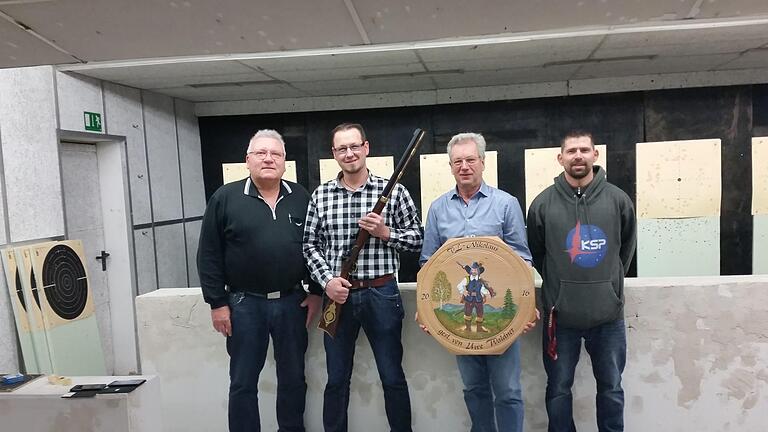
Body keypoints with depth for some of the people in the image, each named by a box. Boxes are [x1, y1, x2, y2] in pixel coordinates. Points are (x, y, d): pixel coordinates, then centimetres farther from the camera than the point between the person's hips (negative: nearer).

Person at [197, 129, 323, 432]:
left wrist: (316, 292, 4)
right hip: (244, 304, -2)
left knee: (293, 379, 15)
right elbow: (209, 255, -3)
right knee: (243, 382, 10)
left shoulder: (301, 198, 4)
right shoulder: (225, 198, -3)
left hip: (292, 302, 2)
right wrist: (217, 302, -6)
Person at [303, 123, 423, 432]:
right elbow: (310, 245, 5)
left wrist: (385, 232, -15)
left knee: (393, 378, 11)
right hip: (338, 295, 2)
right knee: (336, 379, 14)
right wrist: (327, 281, -9)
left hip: (382, 294, -1)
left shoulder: (393, 190, -2)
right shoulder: (320, 195, 4)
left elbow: (418, 238, 1)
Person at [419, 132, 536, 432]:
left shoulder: (506, 204, -2)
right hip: (457, 311, 3)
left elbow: (521, 258, -1)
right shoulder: (438, 208, 6)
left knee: (507, 391, 3)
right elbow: (428, 263, 9)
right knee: (474, 388, 16)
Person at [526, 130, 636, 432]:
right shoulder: (543, 204, -5)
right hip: (561, 314, -1)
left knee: (612, 388, 16)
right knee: (558, 389, 12)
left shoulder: (618, 199, -2)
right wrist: (557, 283, 8)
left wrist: (611, 279, 12)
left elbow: (627, 246, 13)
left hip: (608, 313, 1)